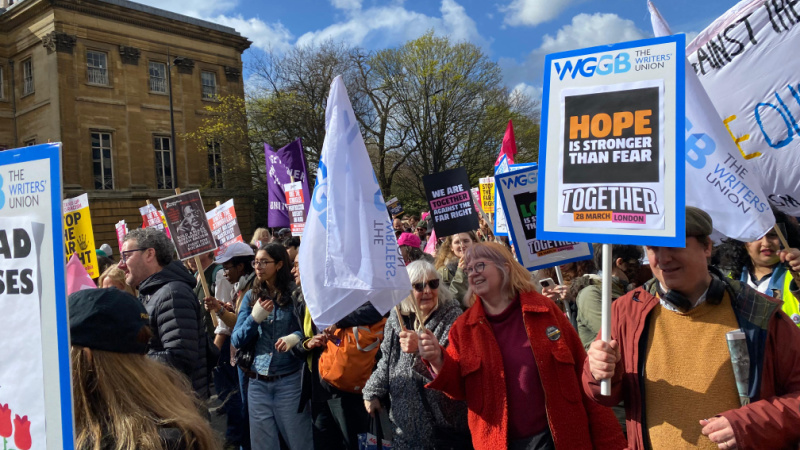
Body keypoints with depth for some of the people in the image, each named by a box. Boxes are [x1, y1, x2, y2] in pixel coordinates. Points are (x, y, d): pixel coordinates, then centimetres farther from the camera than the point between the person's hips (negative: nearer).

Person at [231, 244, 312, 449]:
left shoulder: (295, 293, -6)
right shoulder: (251, 296, 6)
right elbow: (236, 341, 3)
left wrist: (296, 337, -24)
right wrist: (254, 318, -13)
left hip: (290, 380, -4)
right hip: (258, 382, 4)